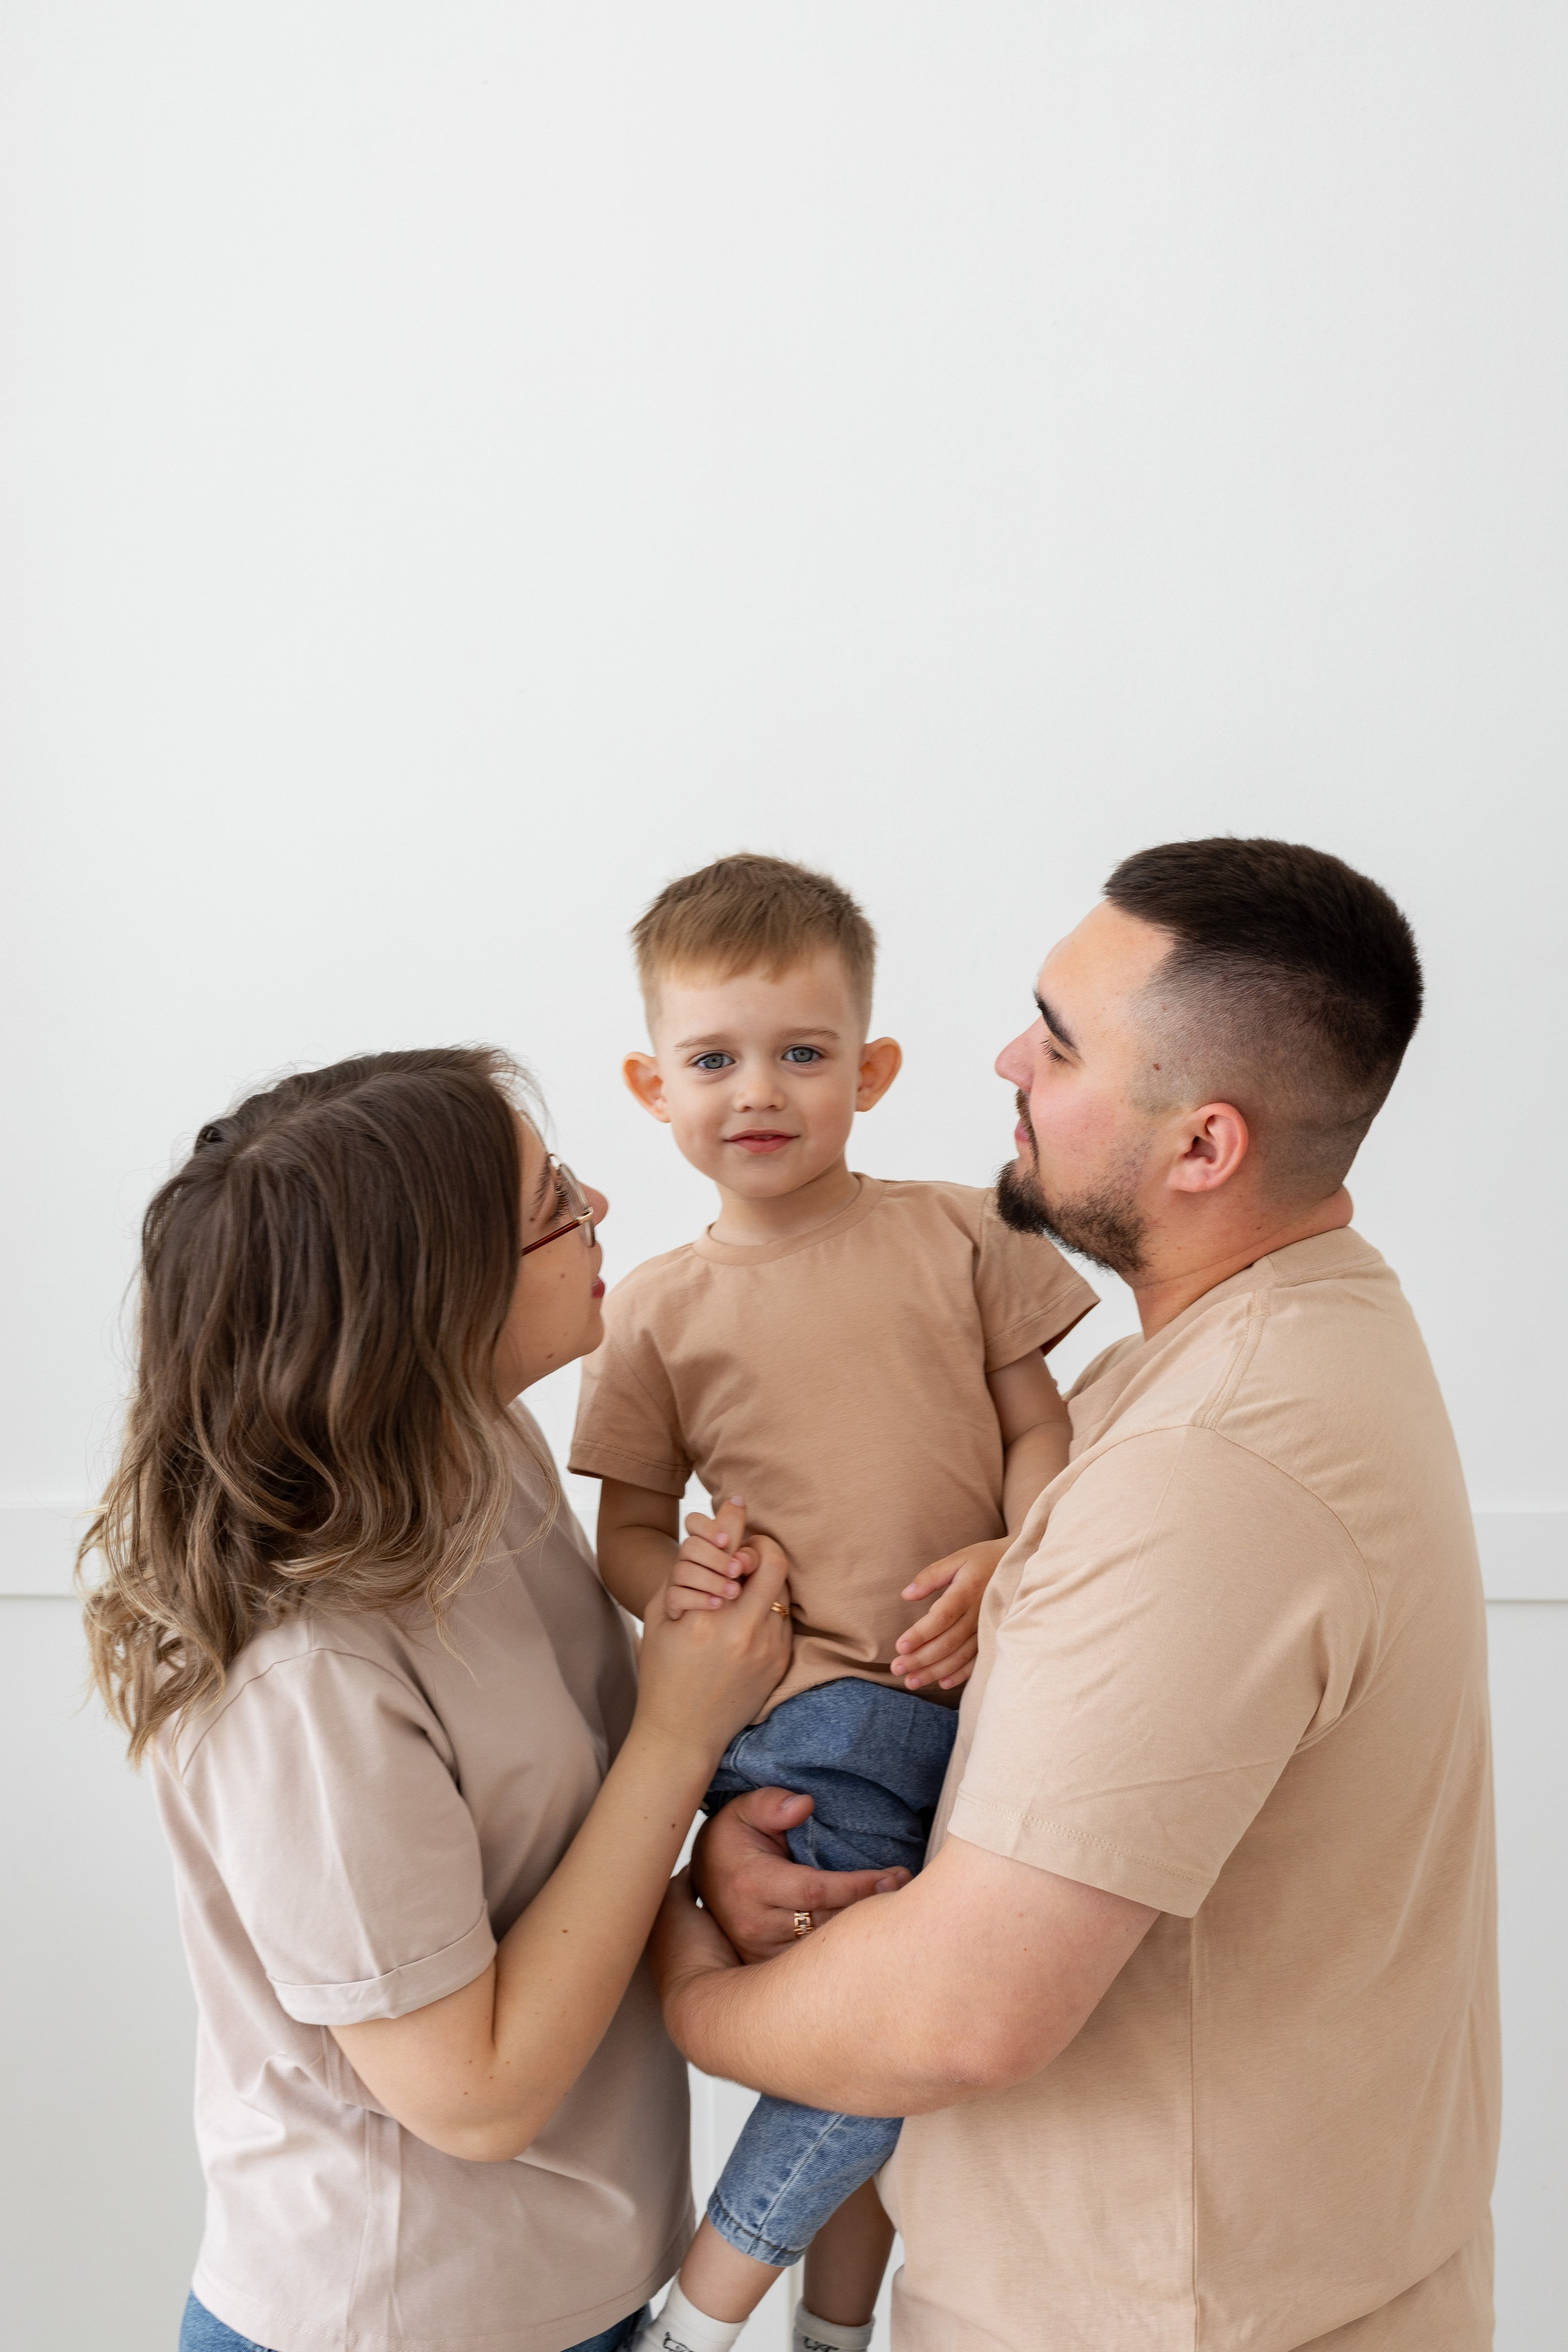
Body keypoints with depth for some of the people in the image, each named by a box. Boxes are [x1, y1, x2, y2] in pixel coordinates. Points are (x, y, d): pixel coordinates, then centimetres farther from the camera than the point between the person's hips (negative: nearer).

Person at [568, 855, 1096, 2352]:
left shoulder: (959, 1233, 6)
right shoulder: (659, 1311, 5)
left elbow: (1039, 1427, 7)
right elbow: (626, 1527, 10)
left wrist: (1016, 1560, -11)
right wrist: (678, 1574, -12)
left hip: (985, 1685, 2)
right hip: (807, 1711, -2)